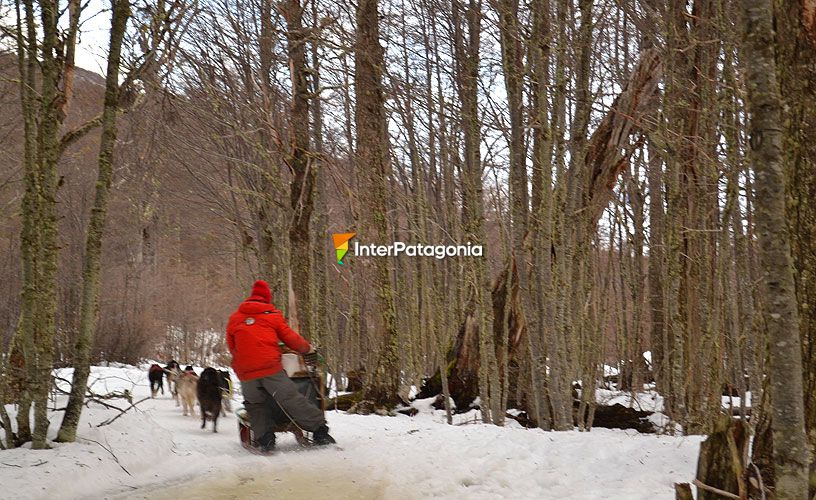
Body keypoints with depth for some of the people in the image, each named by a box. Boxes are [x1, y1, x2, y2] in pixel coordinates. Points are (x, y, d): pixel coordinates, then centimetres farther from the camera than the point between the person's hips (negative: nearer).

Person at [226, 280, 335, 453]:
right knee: (292, 399, 1)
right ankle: (319, 430, -1)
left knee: (255, 405, 19)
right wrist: (307, 349, 25)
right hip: (271, 368, -2)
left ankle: (265, 438, 5)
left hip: (246, 372, 2)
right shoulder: (273, 315, 7)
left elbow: (232, 347, 22)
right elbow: (290, 338, 9)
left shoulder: (234, 318, 14)